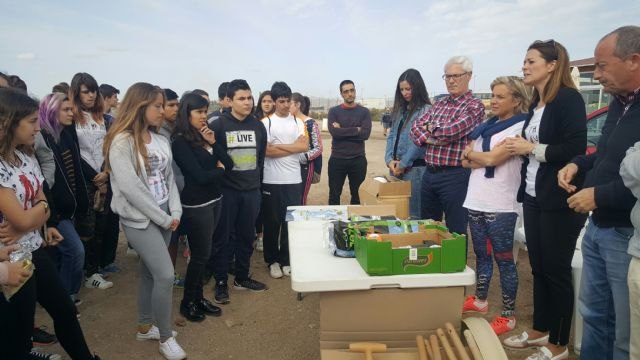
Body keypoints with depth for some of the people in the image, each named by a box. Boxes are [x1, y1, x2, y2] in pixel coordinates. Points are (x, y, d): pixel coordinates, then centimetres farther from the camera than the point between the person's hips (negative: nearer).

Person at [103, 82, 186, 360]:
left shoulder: (160, 140, 7)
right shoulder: (121, 142, -14)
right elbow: (130, 188, -19)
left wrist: (175, 212, -3)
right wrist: (163, 218, -15)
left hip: (163, 217, 7)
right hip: (139, 219, -6)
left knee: (149, 272, 15)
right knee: (165, 275, -10)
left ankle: (145, 326, 32)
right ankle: (166, 337, 8)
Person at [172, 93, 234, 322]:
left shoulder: (205, 136, 8)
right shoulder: (181, 142, -13)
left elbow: (228, 164, 2)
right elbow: (200, 176, -20)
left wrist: (213, 143, -10)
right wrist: (219, 170, -2)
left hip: (214, 200, 7)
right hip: (196, 205, -7)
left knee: (203, 253, 14)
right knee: (200, 255, 3)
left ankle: (198, 297, 29)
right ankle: (187, 302, 22)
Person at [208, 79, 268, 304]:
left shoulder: (258, 126, 7)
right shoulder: (218, 125, -7)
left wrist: (256, 180, 13)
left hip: (252, 191, 4)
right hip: (226, 191, -4)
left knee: (247, 236, 12)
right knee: (223, 237, 4)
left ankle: (242, 278, 28)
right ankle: (221, 282, 17)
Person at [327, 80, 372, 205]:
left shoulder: (364, 112, 4)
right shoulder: (334, 111, 3)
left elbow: (365, 134, -11)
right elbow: (334, 132, -14)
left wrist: (343, 131, -11)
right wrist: (356, 130, -11)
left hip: (358, 160, 0)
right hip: (337, 159, 0)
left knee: (357, 195, 9)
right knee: (334, 195, 8)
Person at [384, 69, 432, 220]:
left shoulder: (426, 110, -9)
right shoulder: (400, 110, 14)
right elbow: (391, 136, 11)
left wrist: (403, 164, -11)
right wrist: (390, 160, -4)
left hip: (415, 168, -7)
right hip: (396, 167, 7)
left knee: (413, 213, 0)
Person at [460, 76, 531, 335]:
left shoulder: (520, 128, -8)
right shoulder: (487, 126, 14)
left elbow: (492, 159, -17)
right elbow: (465, 162, 9)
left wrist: (471, 153, 1)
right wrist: (482, 157, -10)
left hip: (500, 206, -7)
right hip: (476, 202, 7)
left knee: (504, 260, 2)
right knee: (482, 255, 18)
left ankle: (508, 316, 13)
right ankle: (480, 300, 34)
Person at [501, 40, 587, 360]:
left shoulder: (568, 99, -11)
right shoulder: (536, 103, 12)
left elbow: (575, 149, -20)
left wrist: (531, 148, -14)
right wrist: (520, 148, 1)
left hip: (558, 200, -8)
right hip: (533, 196, 8)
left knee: (557, 270, 3)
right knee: (538, 266, 15)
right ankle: (540, 330, 31)